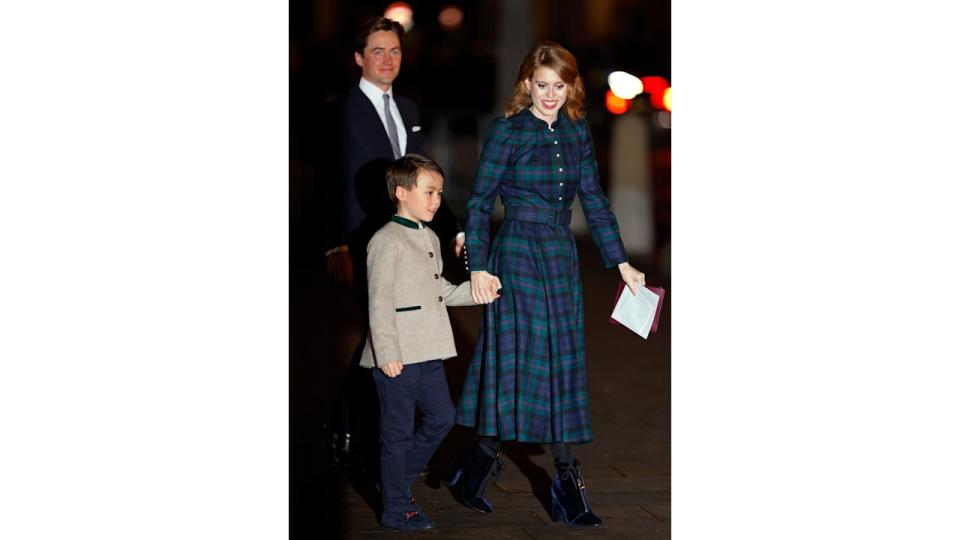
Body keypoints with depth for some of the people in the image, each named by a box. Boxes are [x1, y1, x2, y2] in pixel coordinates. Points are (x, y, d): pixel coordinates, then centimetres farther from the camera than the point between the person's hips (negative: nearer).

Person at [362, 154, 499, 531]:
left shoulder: (430, 239, 15)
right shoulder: (386, 242, -13)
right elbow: (380, 303, -16)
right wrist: (386, 354, -20)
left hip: (427, 354, 9)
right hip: (397, 358, -9)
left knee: (442, 417, 13)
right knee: (398, 430, 1)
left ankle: (398, 480, 29)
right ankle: (396, 509, 12)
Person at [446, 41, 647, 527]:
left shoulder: (576, 131, 8)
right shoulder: (507, 130, -7)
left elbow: (593, 199, 12)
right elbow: (479, 202, -6)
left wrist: (621, 262, 10)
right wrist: (478, 267, -13)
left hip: (562, 257, 5)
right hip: (517, 254, -5)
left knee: (563, 361, 6)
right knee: (518, 358, -6)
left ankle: (566, 485, 11)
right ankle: (478, 463, 10)